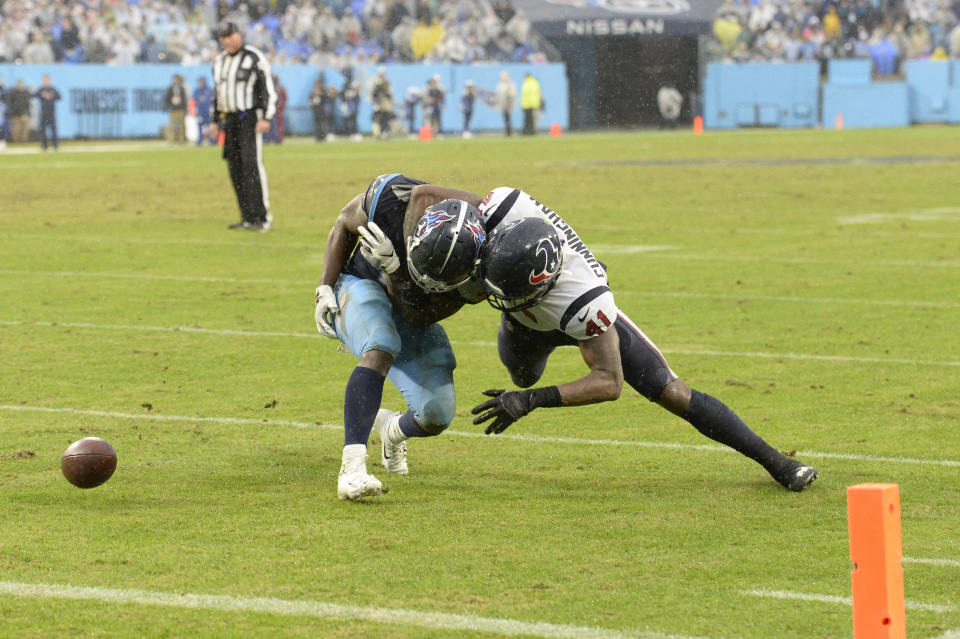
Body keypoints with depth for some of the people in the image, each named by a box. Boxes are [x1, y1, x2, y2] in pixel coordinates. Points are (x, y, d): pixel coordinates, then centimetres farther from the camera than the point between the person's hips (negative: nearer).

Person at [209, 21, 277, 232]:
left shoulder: (254, 58, -7)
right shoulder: (220, 61, 15)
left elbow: (268, 88, -11)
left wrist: (266, 118, -18)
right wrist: (215, 120, 18)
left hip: (249, 117, -7)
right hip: (229, 120, 7)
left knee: (252, 164, -15)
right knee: (235, 167, 4)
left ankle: (263, 217, -14)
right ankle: (248, 218, 8)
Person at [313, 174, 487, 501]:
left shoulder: (475, 267, -32)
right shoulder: (391, 198, -33)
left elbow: (417, 317, -26)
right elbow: (344, 224, -8)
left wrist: (395, 270, -42)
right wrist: (325, 287, -12)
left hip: (412, 314, 2)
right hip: (362, 286, -2)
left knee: (436, 415, -8)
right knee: (381, 349, -36)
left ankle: (392, 430, 31)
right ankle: (352, 467, -39)